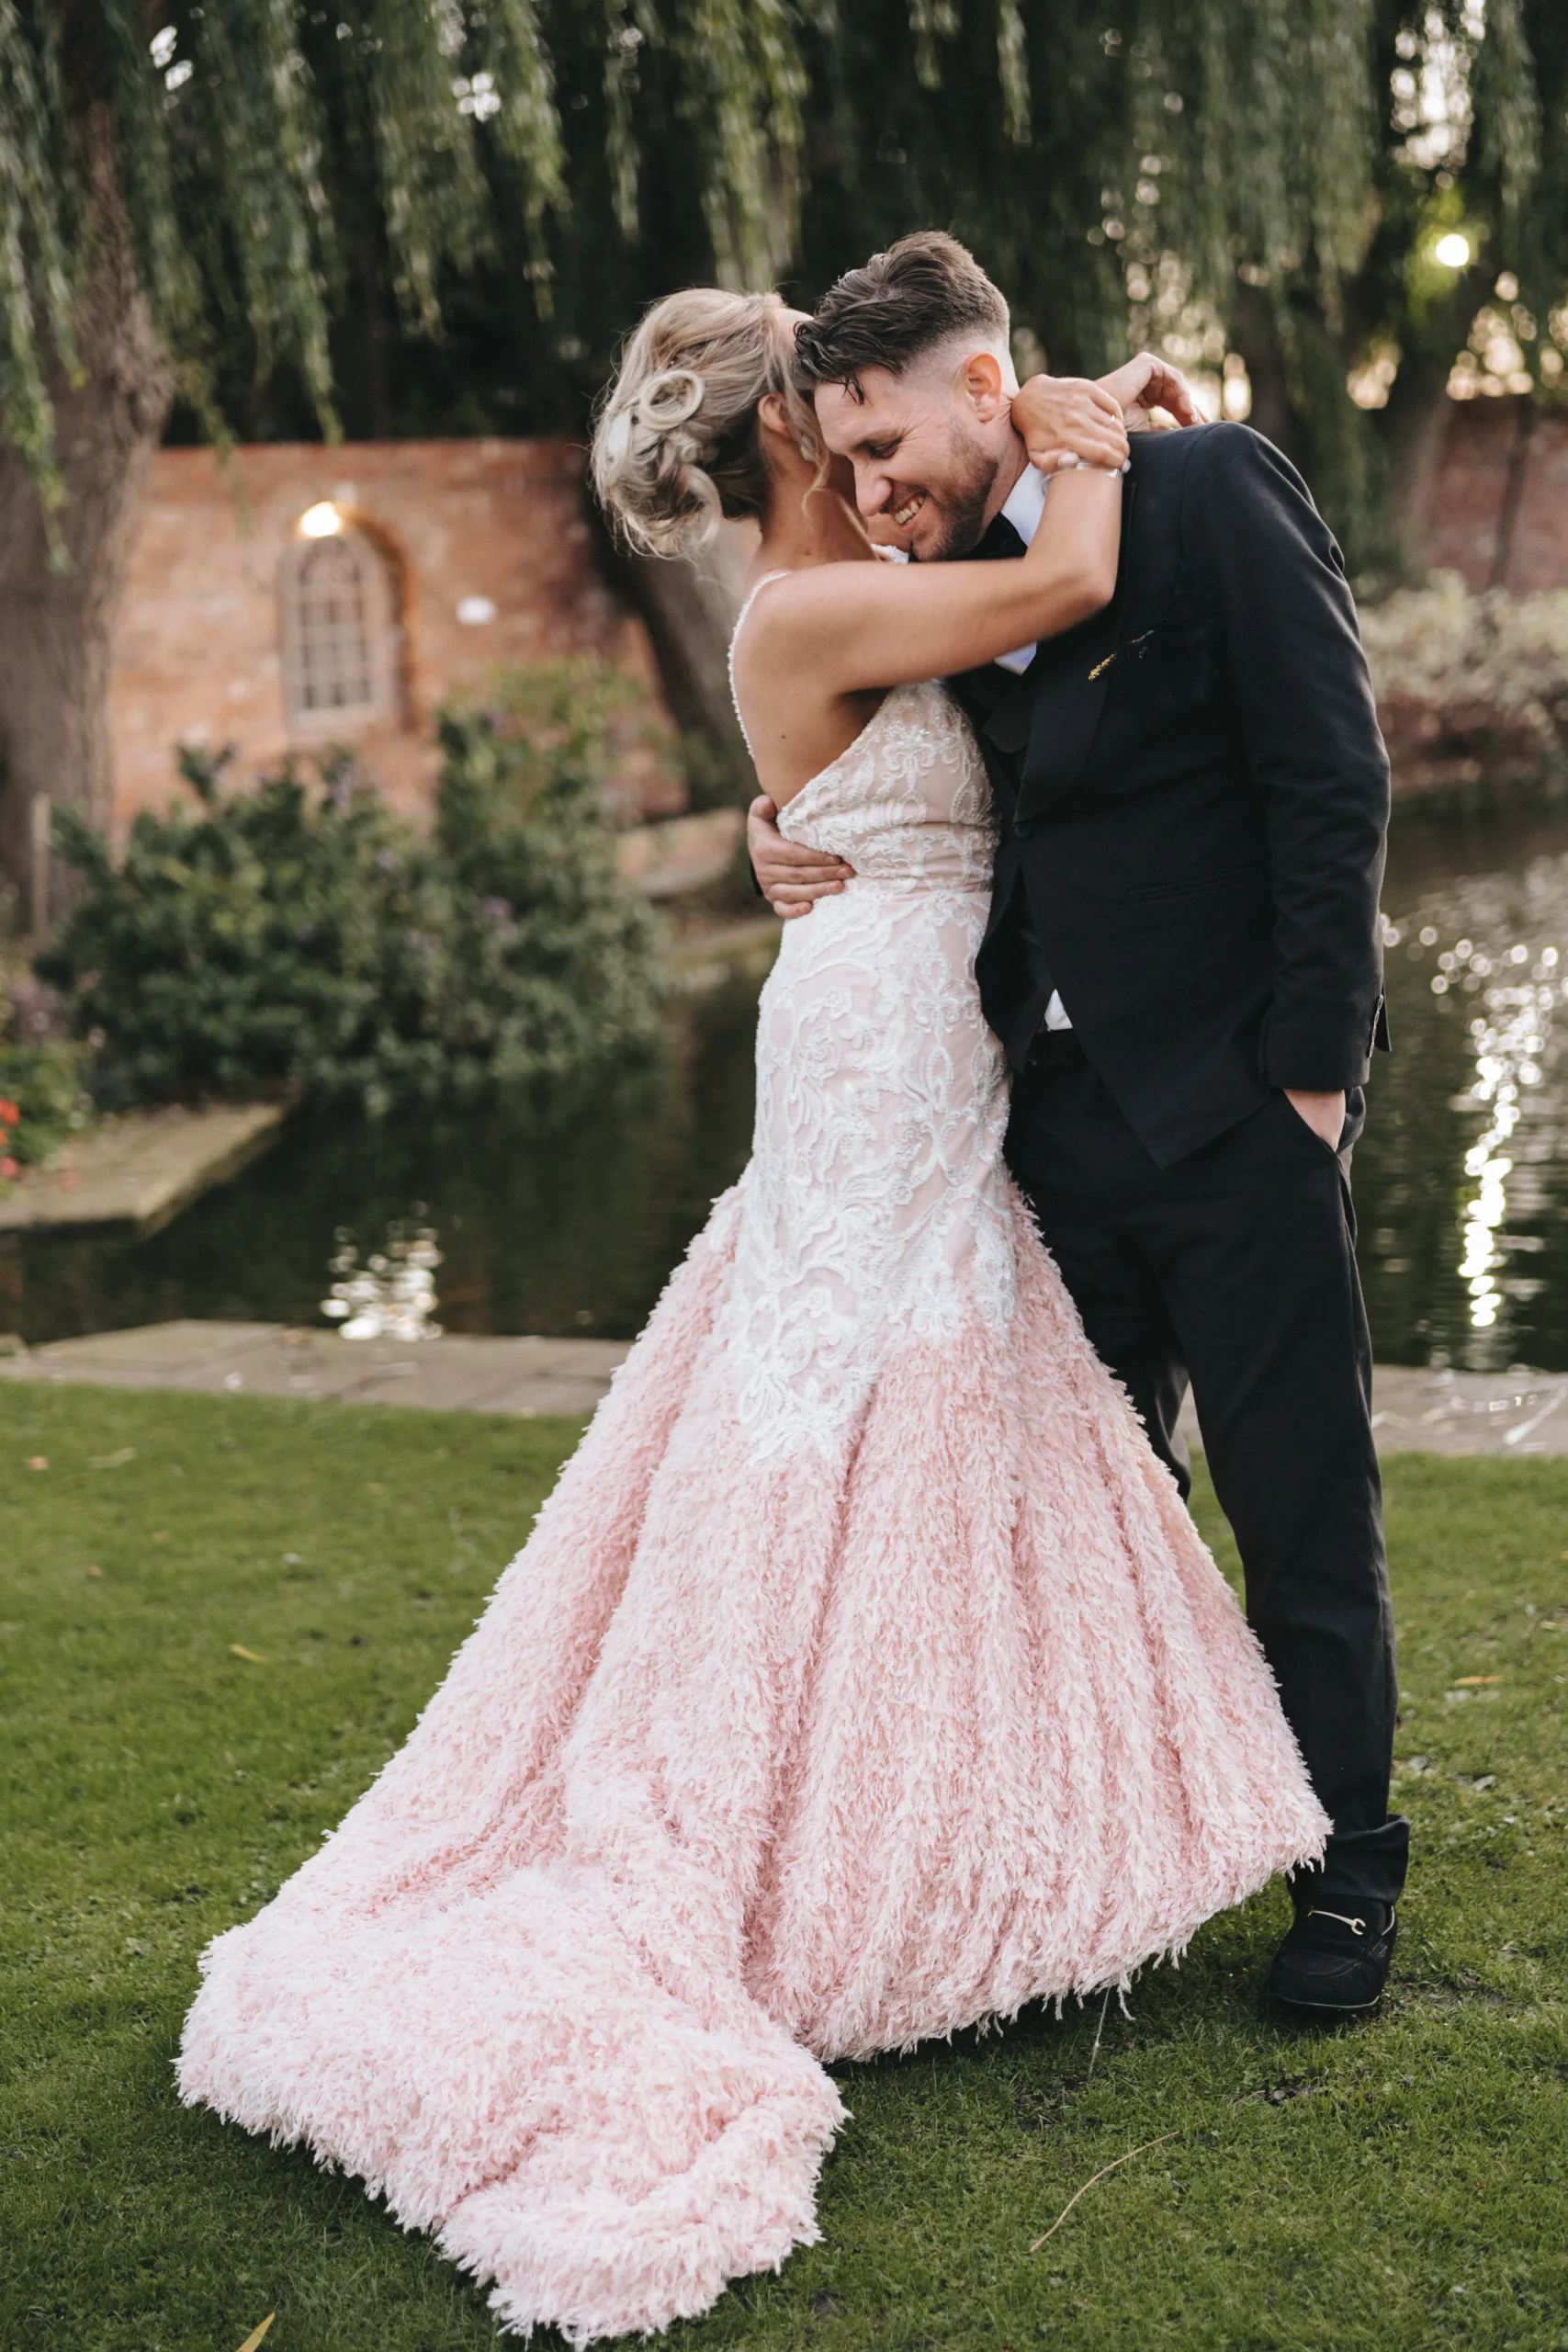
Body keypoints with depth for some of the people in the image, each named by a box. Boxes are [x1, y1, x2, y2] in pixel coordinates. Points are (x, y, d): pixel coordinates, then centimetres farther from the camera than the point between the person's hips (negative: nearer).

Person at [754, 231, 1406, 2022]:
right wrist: (780, 831, 3)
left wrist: (1312, 1066, -15)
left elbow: (1331, 783, -12)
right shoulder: (955, 571, 11)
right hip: (1057, 1113, 7)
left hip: (1232, 1110, -6)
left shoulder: (1209, 492, -9)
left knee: (1301, 1508, 4)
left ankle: (1346, 1872, 20)